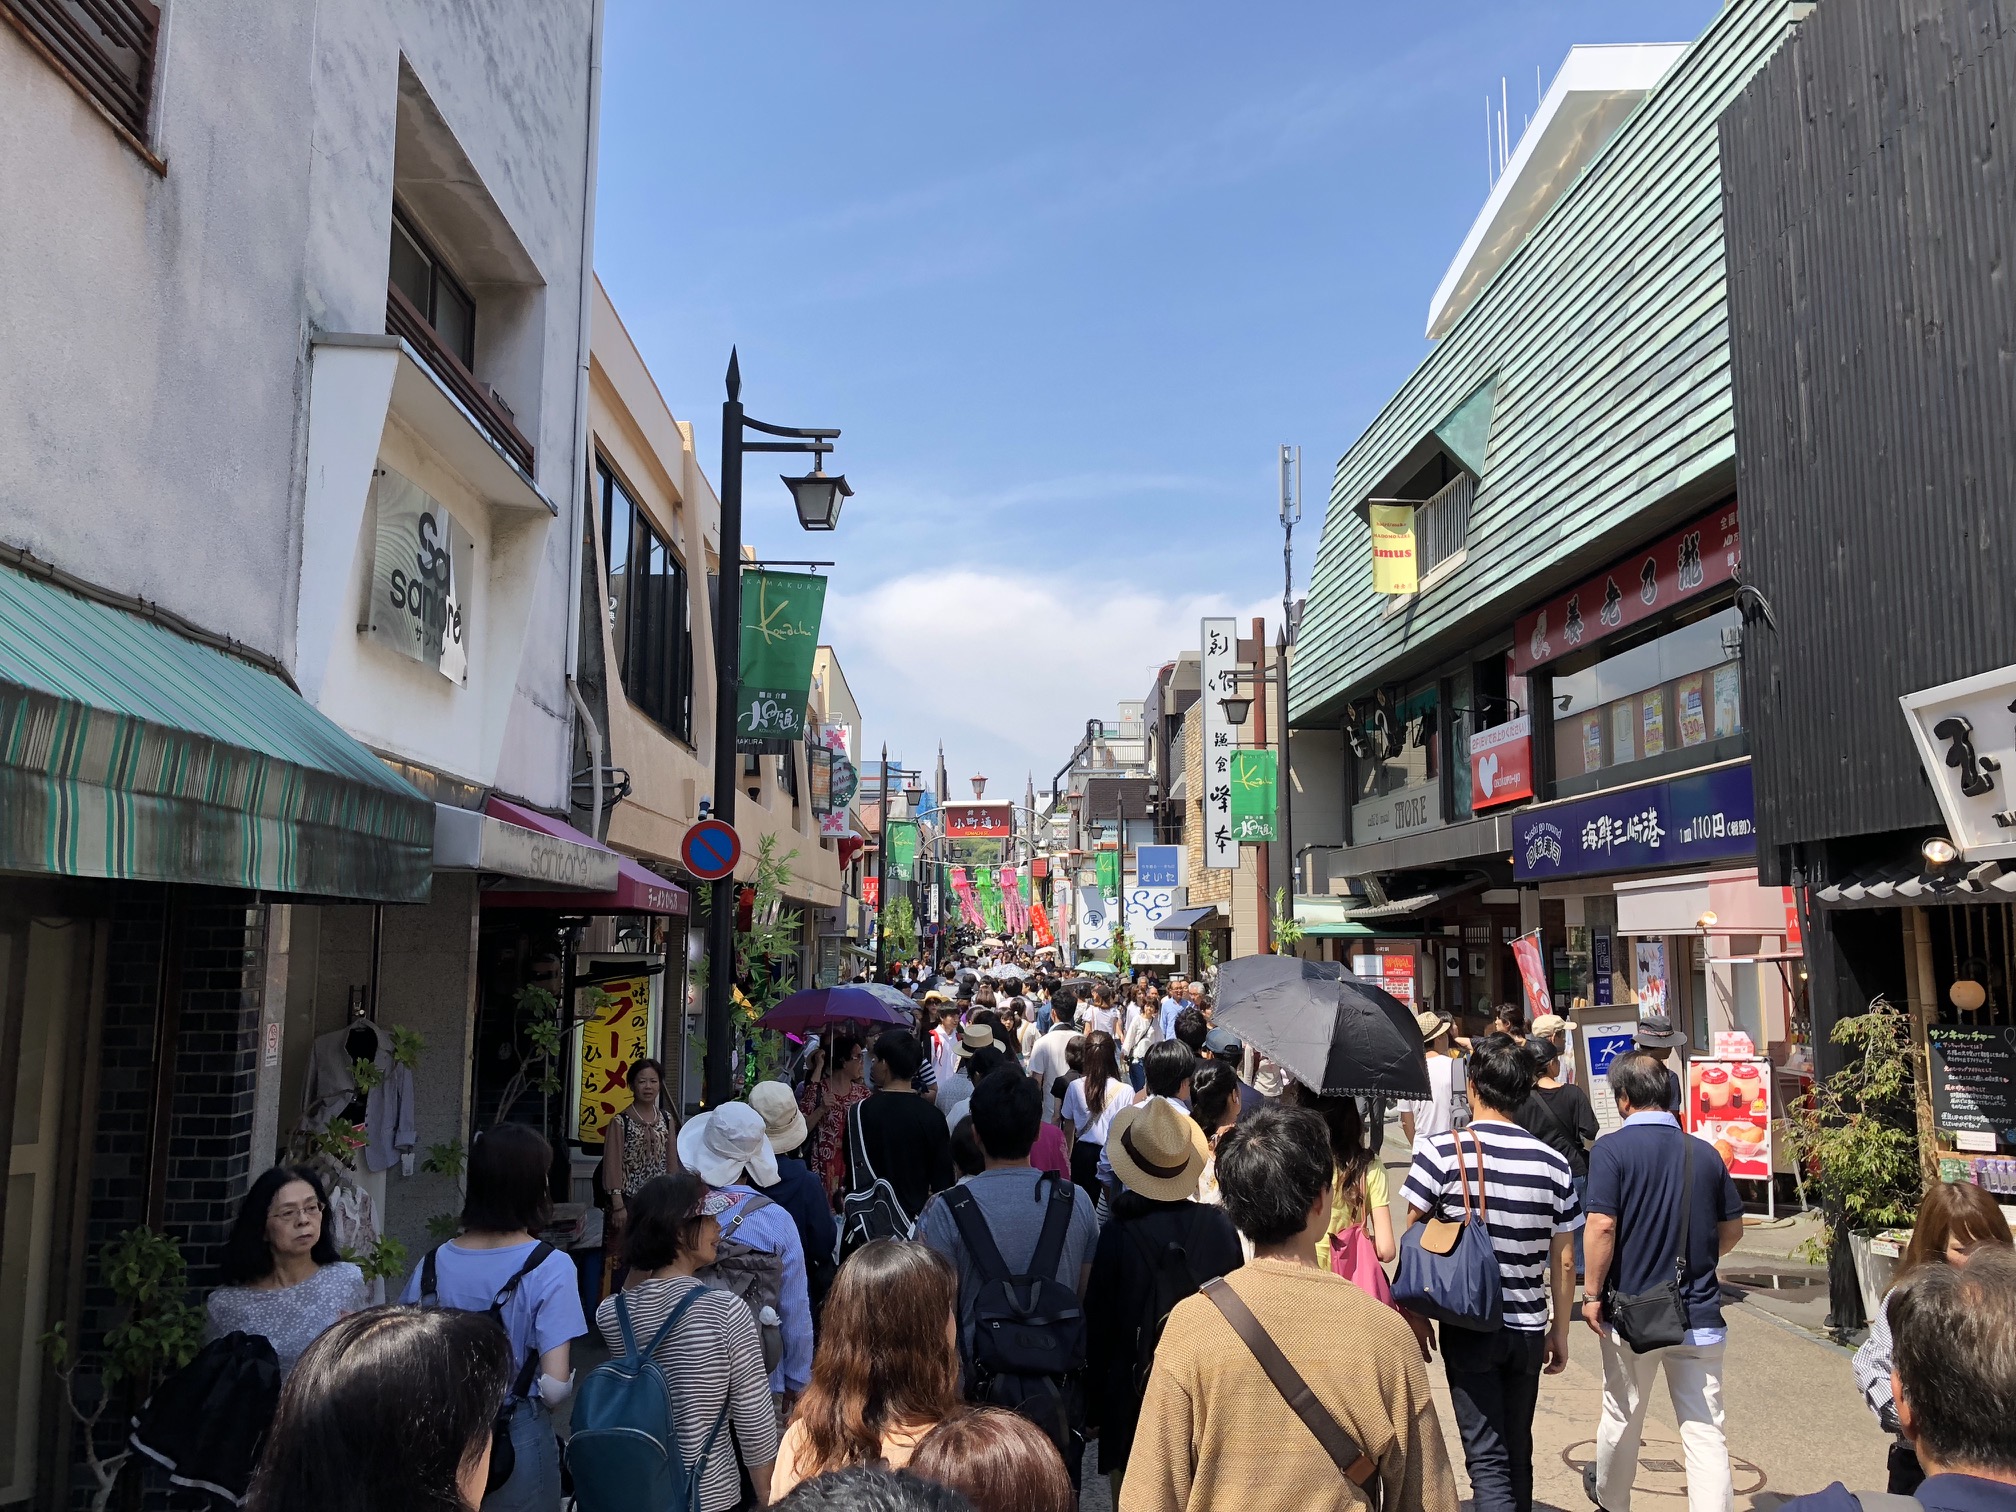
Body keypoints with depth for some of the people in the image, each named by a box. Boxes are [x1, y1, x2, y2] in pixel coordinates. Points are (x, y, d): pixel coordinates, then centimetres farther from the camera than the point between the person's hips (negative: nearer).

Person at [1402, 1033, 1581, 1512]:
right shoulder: (1552, 1163, -3)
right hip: (1528, 1329, 4)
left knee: (1488, 1459, -1)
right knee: (1517, 1455, 19)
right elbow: (1564, 1260, 4)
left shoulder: (1440, 1152, -13)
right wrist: (1560, 1331, 15)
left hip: (1467, 1328, -4)